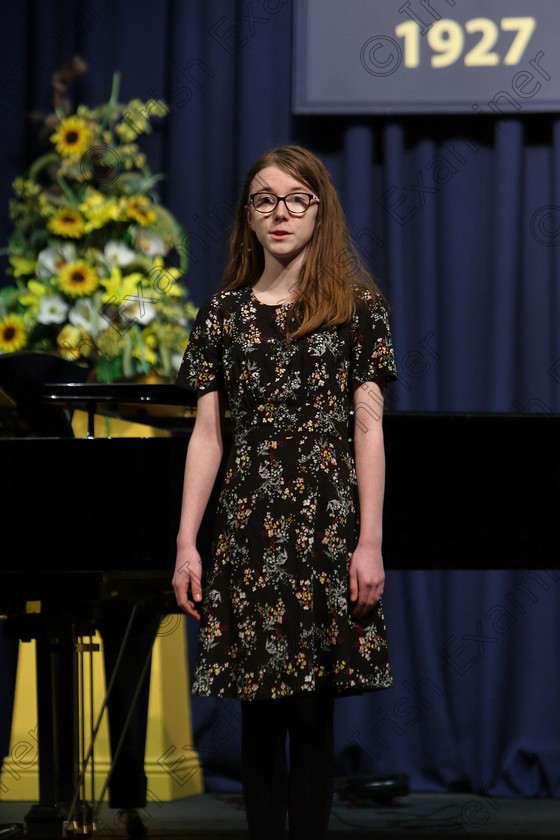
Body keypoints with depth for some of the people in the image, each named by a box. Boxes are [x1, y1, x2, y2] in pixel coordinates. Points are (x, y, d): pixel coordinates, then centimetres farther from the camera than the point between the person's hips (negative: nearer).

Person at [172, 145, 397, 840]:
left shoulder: (356, 306, 4)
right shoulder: (225, 312, 9)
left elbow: (369, 429, 1)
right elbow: (206, 434, 8)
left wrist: (370, 541, -6)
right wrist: (186, 543, 2)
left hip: (328, 528, -2)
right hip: (248, 531, 2)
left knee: (314, 715, -1)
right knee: (261, 714, 3)